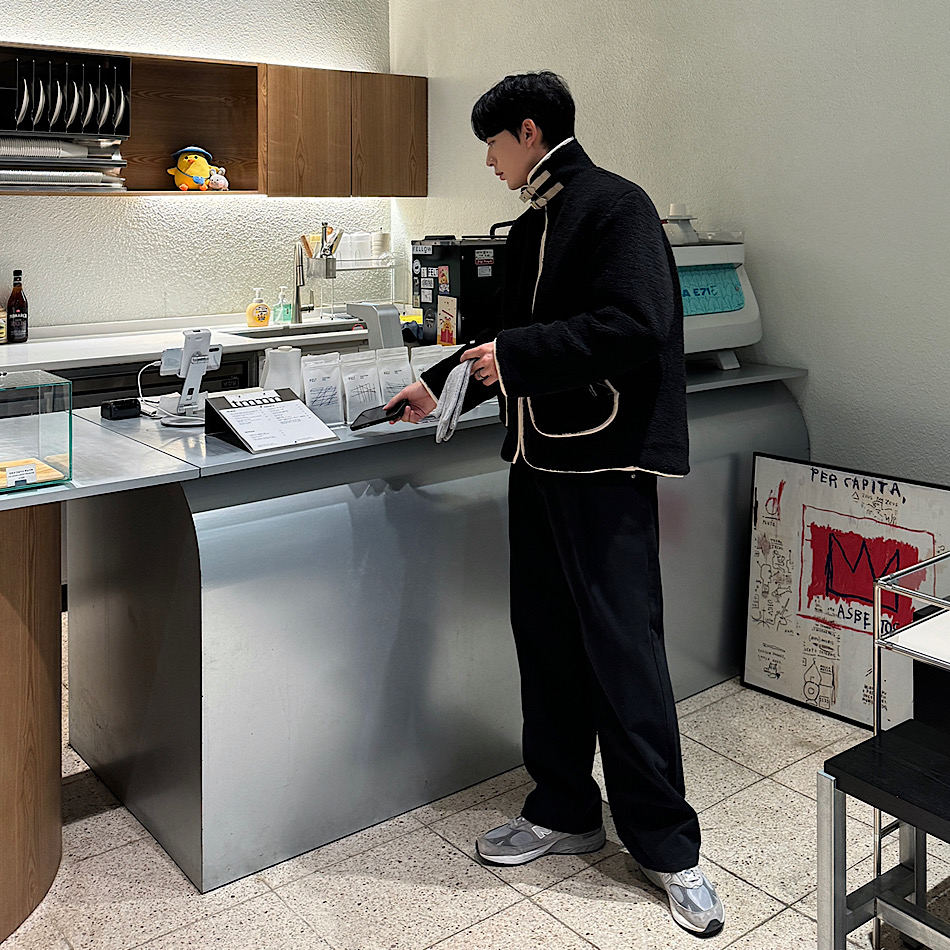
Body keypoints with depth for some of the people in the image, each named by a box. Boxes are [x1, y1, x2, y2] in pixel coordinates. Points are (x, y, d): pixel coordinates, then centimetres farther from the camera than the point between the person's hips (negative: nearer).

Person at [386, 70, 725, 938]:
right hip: (539, 460, 9)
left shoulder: (615, 207, -9)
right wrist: (439, 387, 25)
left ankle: (667, 845, 11)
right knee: (546, 640, 12)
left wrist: (515, 354, -19)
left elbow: (636, 327, -21)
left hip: (606, 467, -9)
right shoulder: (532, 227, 18)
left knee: (623, 650, -4)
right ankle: (565, 812, 28)